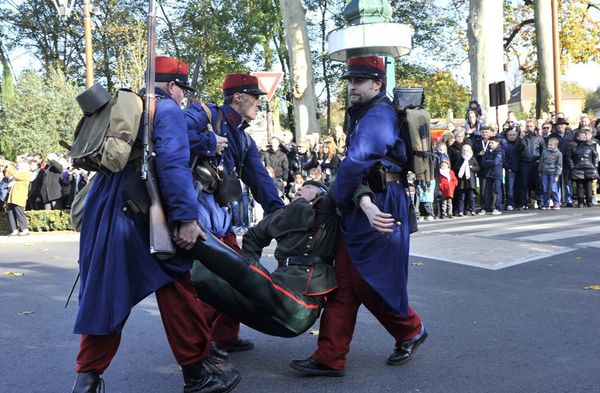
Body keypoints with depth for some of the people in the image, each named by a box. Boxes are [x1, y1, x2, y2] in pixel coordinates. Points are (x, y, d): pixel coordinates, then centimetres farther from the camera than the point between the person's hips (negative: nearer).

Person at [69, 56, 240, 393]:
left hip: (102, 213, 8)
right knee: (176, 289, 1)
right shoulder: (167, 109, -4)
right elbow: (173, 164, -18)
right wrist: (187, 217, -21)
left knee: (105, 293, 13)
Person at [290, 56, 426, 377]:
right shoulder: (362, 114, 20)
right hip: (361, 209, 10)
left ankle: (411, 332, 26)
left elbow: (355, 164, -23)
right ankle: (330, 358, 10)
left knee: (370, 282, 0)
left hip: (380, 208, -10)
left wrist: (338, 199, -10)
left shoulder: (379, 115, -13)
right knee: (345, 282, 6)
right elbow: (364, 165, 11)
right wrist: (363, 201, -2)